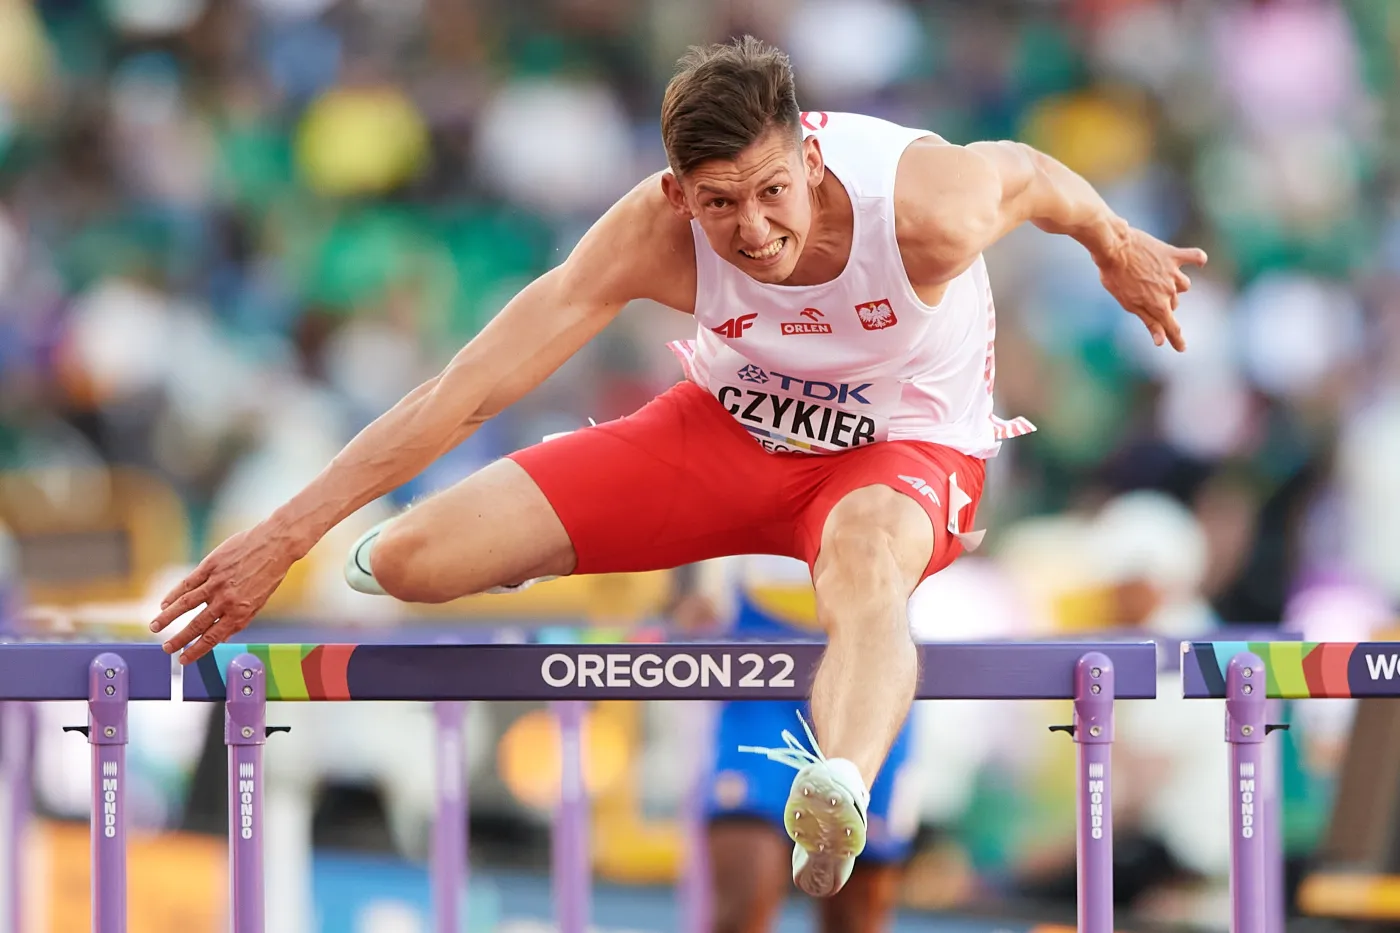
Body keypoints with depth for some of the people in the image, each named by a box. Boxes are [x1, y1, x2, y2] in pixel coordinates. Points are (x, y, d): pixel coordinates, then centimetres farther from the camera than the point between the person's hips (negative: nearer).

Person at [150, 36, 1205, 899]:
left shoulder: (928, 205, -32)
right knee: (407, 560, -10)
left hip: (905, 443, -2)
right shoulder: (653, 233, -28)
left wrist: (1118, 249, 15)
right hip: (729, 427, 3)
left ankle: (839, 793, -74)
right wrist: (289, 532, -30)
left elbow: (1028, 171, -6)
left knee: (866, 563, -44)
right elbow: (467, 391, -27)